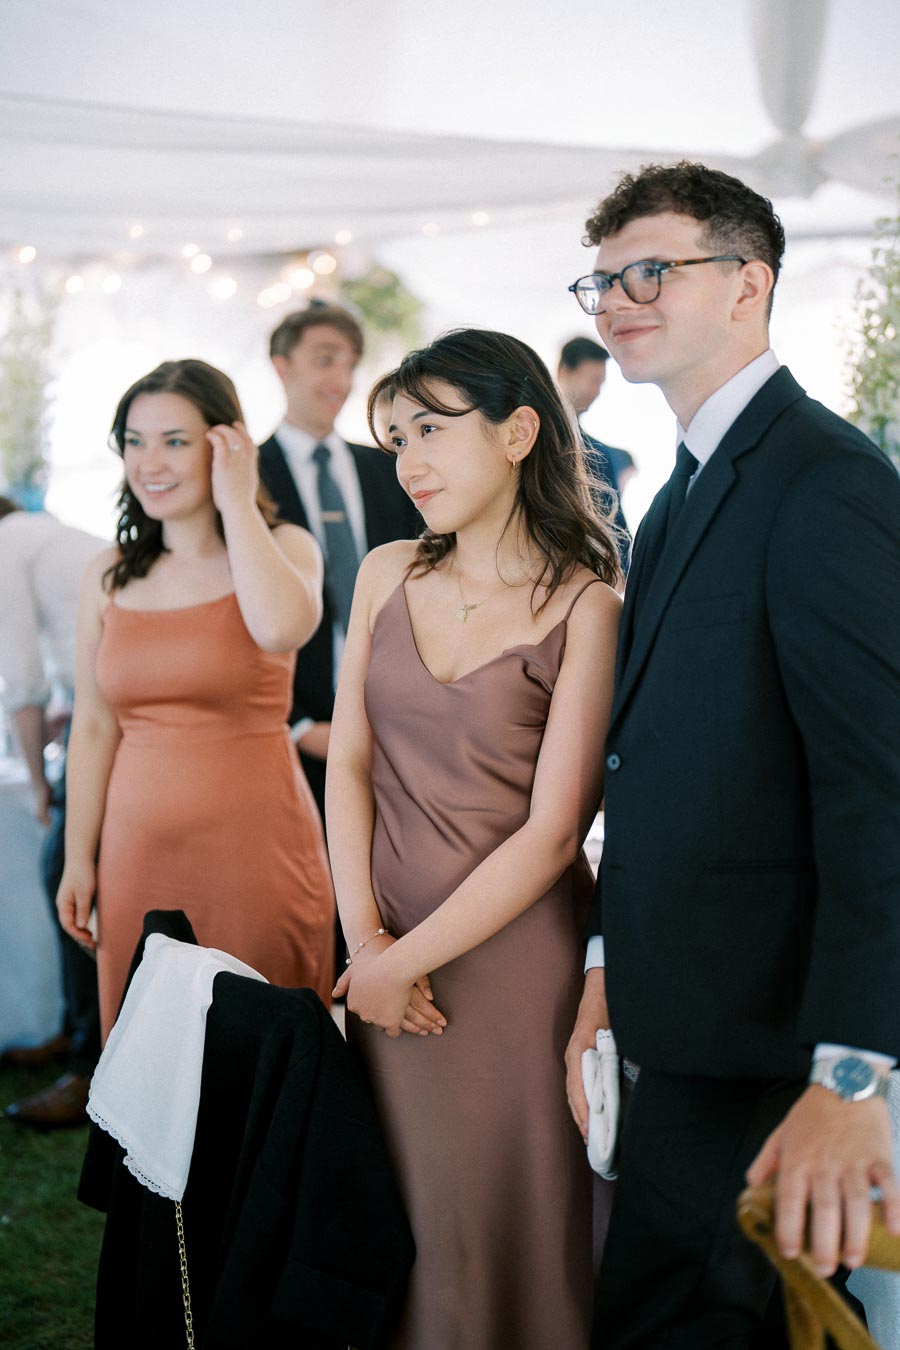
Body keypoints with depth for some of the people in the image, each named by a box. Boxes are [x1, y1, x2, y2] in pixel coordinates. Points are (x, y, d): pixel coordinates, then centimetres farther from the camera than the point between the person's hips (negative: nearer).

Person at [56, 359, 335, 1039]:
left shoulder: (284, 548, -1)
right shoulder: (109, 577, 8)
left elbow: (282, 626, -25)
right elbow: (94, 728, 11)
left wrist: (236, 503, -14)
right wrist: (79, 858, 9)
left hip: (255, 847, -3)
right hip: (140, 850, 3)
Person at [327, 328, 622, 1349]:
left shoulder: (586, 609, -11)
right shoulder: (387, 575, 5)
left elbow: (551, 832, -14)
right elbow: (348, 762, 5)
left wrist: (401, 959, -13)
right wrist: (366, 936, -7)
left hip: (512, 952, -4)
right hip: (387, 953, 5)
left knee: (508, 1223, 8)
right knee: (396, 1218, 16)